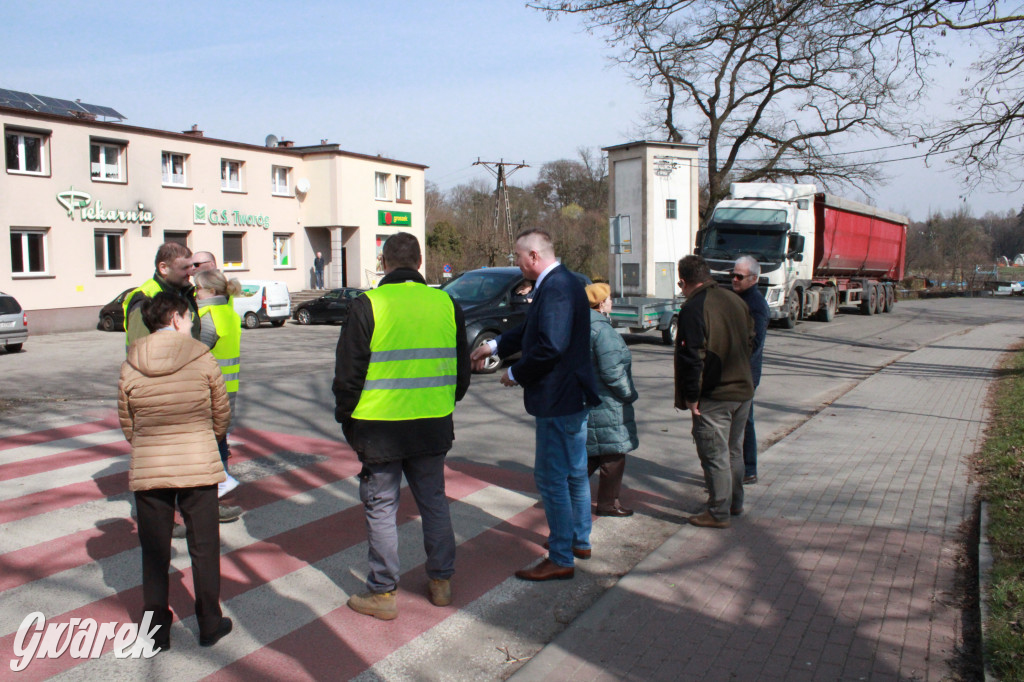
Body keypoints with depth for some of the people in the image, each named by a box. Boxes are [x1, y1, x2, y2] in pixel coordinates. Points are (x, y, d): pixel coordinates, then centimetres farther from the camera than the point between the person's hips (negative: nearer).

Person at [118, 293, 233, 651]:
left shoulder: (130, 367, -4)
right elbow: (221, 413, -1)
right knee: (203, 547, 12)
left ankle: (157, 629, 23)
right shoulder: (203, 359, -9)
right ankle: (210, 624, 21)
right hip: (199, 467, -1)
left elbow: (127, 423, 5)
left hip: (147, 470, 2)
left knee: (154, 552, 14)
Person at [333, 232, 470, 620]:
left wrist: (346, 418, 7)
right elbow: (462, 372, 10)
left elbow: (348, 373, -7)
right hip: (433, 427, 4)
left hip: (380, 428, -4)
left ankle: (382, 593, 17)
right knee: (434, 502, 18)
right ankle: (442, 583, 28)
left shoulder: (367, 305, -10)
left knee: (380, 508, 8)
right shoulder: (446, 304, 2)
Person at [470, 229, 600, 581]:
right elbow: (531, 330, 22)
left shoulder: (556, 288, -22)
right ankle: (579, 540, 35)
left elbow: (550, 347, -30)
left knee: (551, 478, -2)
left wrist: (516, 374, -16)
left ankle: (561, 559, 8)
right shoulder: (561, 283, 12)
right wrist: (494, 346, 22)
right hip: (573, 394, 11)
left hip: (559, 398, -11)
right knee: (574, 472, 20)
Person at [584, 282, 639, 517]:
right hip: (604, 403, -9)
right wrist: (629, 393, -9)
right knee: (613, 453, 4)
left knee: (592, 452, 19)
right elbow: (612, 371, -23)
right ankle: (607, 503, 14)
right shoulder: (602, 329, -20)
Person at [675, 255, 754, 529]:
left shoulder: (693, 308, -17)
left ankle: (718, 513, 9)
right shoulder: (735, 300, 7)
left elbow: (692, 356, -22)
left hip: (713, 396, -8)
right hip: (743, 390, 8)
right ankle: (735, 503, 33)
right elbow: (750, 339, 16)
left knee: (714, 455, 2)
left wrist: (691, 396, -15)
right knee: (734, 450, 20)